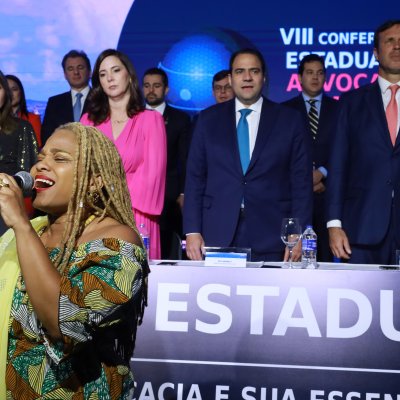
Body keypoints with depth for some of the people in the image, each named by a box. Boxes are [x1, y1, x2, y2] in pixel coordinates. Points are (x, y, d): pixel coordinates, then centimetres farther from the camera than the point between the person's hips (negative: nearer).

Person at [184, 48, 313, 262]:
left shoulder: (290, 120, 7)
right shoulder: (208, 119, 10)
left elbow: (301, 181, 4)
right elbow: (195, 178, 8)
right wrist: (192, 231, 0)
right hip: (217, 237, 1)